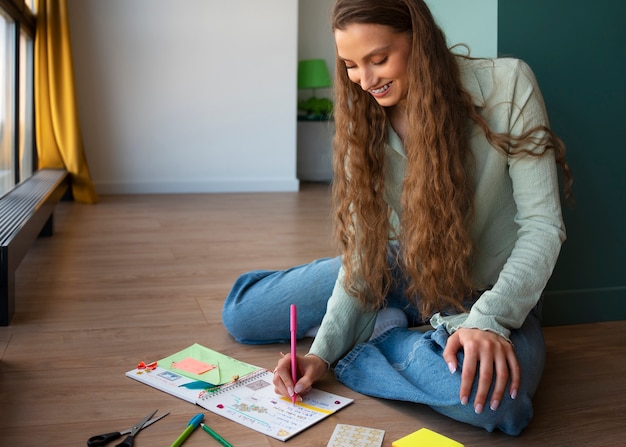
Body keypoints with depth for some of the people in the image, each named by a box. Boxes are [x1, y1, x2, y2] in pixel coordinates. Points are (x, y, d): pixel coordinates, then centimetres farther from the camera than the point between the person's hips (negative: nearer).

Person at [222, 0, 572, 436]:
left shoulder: (506, 85, -18)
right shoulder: (365, 122, -6)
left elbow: (543, 224, -18)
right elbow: (363, 248, -7)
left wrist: (489, 319, -32)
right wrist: (323, 351, -18)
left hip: (488, 290, -3)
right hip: (400, 273, 4)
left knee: (492, 397, -40)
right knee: (241, 311, 1)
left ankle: (376, 336, -10)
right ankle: (385, 329, 13)